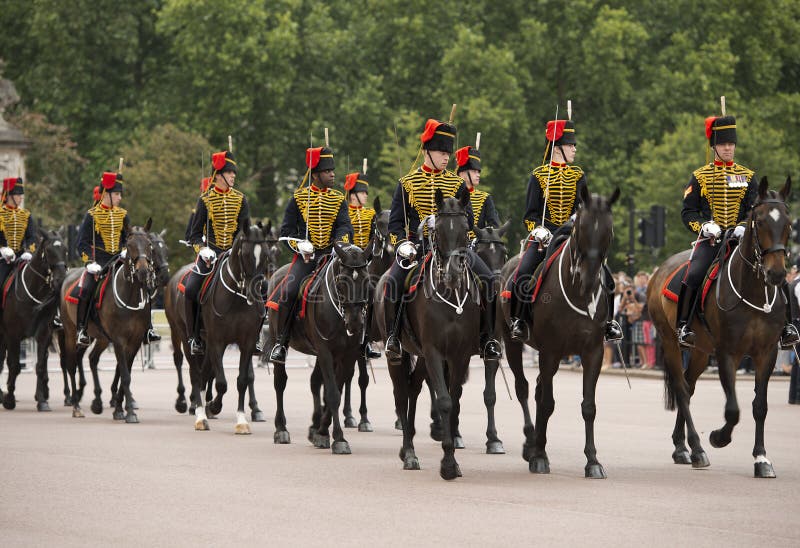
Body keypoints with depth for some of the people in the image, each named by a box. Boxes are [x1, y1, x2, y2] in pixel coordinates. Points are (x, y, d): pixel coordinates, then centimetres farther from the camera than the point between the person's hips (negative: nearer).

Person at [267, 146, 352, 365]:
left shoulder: (338, 199, 12)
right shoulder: (299, 198, 6)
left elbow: (345, 226, 0)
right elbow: (286, 231, 5)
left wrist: (341, 242, -23)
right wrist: (300, 246, -14)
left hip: (331, 254, 2)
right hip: (306, 254, -1)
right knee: (289, 291, -23)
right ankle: (281, 342, -13)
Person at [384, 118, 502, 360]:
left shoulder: (457, 184, 10)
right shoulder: (407, 183, 6)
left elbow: (468, 221, 7)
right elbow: (395, 221, 5)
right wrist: (402, 244, -14)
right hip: (417, 245, -1)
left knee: (489, 281, -18)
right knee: (393, 282, -28)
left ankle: (487, 338, -7)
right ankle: (393, 336, -12)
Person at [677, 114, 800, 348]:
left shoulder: (747, 177, 12)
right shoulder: (700, 177, 8)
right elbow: (688, 212, 5)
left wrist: (745, 226, -13)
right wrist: (704, 226, -15)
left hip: (742, 238, 2)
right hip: (711, 238, -2)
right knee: (694, 275, -28)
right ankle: (683, 327, -17)